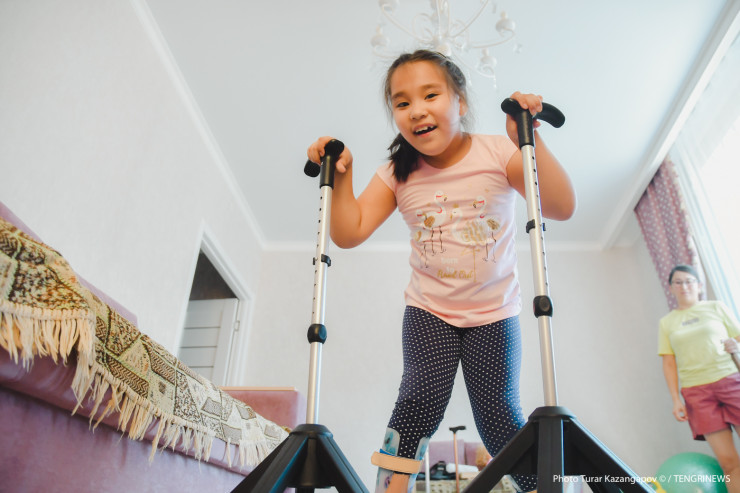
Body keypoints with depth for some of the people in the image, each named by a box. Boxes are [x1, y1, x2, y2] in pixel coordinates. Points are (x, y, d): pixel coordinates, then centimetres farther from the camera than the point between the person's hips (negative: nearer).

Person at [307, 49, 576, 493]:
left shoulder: (498, 154, -11)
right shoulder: (397, 175, -6)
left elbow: (562, 207, -22)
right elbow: (349, 233, -11)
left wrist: (530, 140, -31)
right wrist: (341, 177, -21)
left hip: (494, 313, -1)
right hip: (428, 310, 1)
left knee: (497, 414, -1)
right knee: (421, 398, -16)